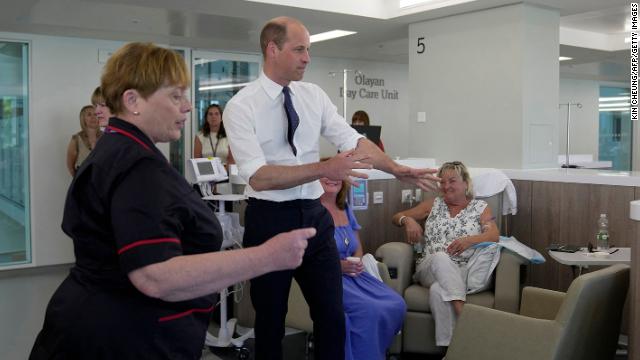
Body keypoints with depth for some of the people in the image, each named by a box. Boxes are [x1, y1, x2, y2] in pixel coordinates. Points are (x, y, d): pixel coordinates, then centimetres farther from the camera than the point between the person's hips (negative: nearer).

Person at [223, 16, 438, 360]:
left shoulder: (314, 95, 4)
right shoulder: (241, 106, -12)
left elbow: (353, 140, 0)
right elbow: (258, 177, -22)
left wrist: (397, 169, -13)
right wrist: (324, 169, -29)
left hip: (314, 216, 4)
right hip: (269, 220, -4)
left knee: (332, 316, 10)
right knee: (270, 319, 13)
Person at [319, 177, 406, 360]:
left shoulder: (346, 209, 16)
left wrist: (358, 263, -1)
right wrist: (338, 265, -19)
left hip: (352, 274, 7)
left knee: (397, 305, -13)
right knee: (370, 311, -28)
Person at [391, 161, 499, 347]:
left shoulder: (480, 207, 13)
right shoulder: (433, 204, 19)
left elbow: (494, 235, -2)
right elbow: (397, 217, 20)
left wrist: (470, 240, -22)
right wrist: (408, 220, -5)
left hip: (464, 271, -2)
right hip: (430, 267, 2)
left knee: (438, 290, -36)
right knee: (440, 257, -37)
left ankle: (448, 346, -35)